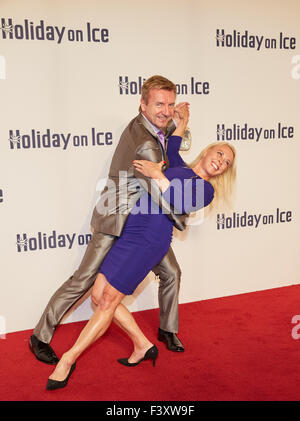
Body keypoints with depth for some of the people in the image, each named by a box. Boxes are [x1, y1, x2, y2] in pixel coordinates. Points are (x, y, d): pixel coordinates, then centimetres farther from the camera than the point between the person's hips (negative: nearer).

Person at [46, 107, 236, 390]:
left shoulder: (206, 189, 4)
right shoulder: (179, 167, 21)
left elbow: (181, 206, -14)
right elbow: (167, 149, 40)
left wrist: (158, 176, -19)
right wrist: (182, 124, 32)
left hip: (149, 241, -7)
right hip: (128, 233, 7)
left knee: (107, 301, -6)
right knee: (99, 295, 5)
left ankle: (68, 360, 6)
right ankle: (143, 346, 18)